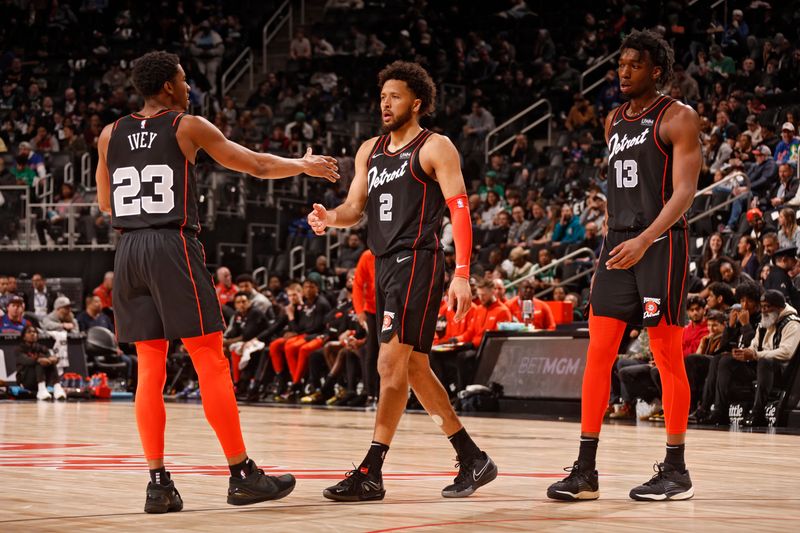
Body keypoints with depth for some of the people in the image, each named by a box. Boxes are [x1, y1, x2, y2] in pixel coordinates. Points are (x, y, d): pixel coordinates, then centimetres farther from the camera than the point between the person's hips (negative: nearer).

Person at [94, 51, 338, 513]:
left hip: (130, 249, 5)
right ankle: (242, 474, 0)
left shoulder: (111, 135, 12)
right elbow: (258, 166, 7)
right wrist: (305, 166, 23)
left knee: (151, 369, 8)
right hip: (173, 245, -5)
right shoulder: (189, 127, 0)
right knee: (211, 361, -1)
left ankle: (158, 482, 4)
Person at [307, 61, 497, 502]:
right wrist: (328, 218, -9)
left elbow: (459, 209, -10)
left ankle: (370, 473, -14)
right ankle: (473, 460, 21)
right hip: (384, 266, 9)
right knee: (415, 370, 11)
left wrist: (462, 274, -20)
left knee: (391, 364, -14)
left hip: (417, 263, -8)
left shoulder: (435, 148, -3)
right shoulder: (370, 151, 19)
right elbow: (355, 208, 15)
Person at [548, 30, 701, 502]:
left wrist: (645, 239, -27)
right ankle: (585, 472, 2)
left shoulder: (677, 118, -6)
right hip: (618, 244, 7)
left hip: (660, 245, -7)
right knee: (598, 354, 0)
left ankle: (676, 471, 7)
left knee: (668, 357, -2)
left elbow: (685, 189, -15)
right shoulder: (615, 122, 16)